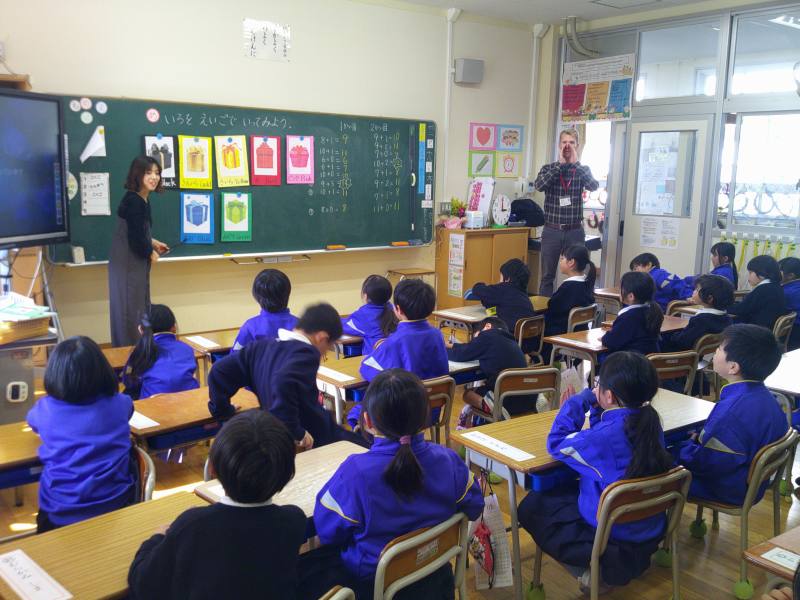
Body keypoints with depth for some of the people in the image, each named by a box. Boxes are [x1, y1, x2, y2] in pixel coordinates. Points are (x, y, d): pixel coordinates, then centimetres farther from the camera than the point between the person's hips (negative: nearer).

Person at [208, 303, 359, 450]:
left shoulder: (262, 346, 5)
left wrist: (223, 411, 21)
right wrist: (296, 432, -32)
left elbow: (220, 370, 10)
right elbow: (285, 382, -40)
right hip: (315, 438, -8)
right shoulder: (306, 353, -20)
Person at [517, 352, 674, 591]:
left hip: (616, 540, -7)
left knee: (530, 507, 7)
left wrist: (580, 400, -7)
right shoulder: (649, 423, -7)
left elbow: (557, 443, -13)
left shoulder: (604, 437, -30)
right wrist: (595, 406, 0)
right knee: (564, 490, 27)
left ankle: (593, 568, 0)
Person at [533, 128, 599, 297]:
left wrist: (575, 163, -14)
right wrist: (560, 163, -14)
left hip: (575, 232, 0)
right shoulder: (548, 168, 4)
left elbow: (594, 186, -15)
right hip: (552, 231, 0)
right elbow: (538, 185, -16)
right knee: (547, 276, 6)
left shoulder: (583, 170, 5)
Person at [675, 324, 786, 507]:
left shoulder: (731, 411, -34)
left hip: (728, 491, -9)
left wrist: (688, 445, -7)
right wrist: (700, 437, 7)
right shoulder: (764, 396, -6)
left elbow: (703, 463, -27)